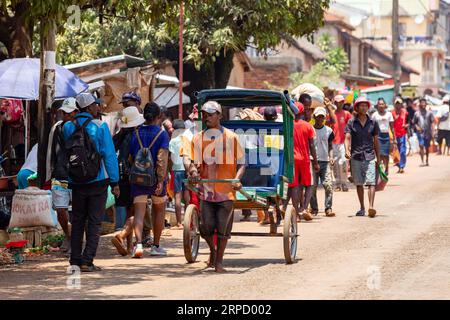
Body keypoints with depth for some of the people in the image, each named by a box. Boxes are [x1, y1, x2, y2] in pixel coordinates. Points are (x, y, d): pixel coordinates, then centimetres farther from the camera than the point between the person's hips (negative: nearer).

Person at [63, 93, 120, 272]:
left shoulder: (68, 127, 2)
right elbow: (109, 155, -9)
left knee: (77, 221, 13)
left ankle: (75, 260, 11)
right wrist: (114, 182, -5)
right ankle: (87, 261, -6)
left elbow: (63, 155, 6)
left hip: (76, 183, 4)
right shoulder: (100, 126, -9)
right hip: (98, 182, -4)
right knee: (94, 222, 0)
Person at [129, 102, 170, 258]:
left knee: (139, 212, -2)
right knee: (159, 210, 17)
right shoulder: (162, 134, -8)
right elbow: (162, 159, -17)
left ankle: (138, 243, -23)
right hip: (155, 178, -2)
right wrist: (161, 181, -19)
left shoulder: (136, 133, 2)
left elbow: (131, 157, 7)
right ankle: (156, 246, 23)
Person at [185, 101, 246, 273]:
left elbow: (241, 163, 3)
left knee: (223, 228, 0)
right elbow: (189, 160, 8)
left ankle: (219, 261, 12)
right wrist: (192, 170, -15)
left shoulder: (231, 137, -1)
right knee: (206, 228, 0)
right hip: (205, 190, 2)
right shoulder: (197, 138, 6)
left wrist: (237, 179, -14)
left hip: (226, 191, -2)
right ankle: (213, 250, 29)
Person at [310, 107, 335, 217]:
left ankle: (328, 208, -8)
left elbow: (330, 146, 15)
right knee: (312, 186, -2)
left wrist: (330, 157, 0)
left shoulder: (328, 130, 9)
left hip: (325, 162, 1)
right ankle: (314, 208, 9)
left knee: (328, 185, -11)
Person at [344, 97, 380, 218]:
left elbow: (376, 140, 12)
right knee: (359, 183, 7)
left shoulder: (373, 123, 7)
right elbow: (347, 137, -6)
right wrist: (347, 150, -24)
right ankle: (362, 208, 17)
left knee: (371, 182, -13)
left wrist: (378, 157, 11)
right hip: (356, 156, 0)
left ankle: (371, 207, -21)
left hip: (369, 156, 0)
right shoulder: (351, 122, 3)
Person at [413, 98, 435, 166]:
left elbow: (432, 122, 3)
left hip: (428, 132, 1)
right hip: (420, 132, -1)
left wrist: (433, 132, -4)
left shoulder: (429, 113, 3)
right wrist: (417, 127, -10)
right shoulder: (416, 113, 5)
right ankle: (422, 161, -16)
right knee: (421, 146, -14)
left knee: (427, 147, 11)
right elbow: (414, 122, 10)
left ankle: (426, 161, 25)